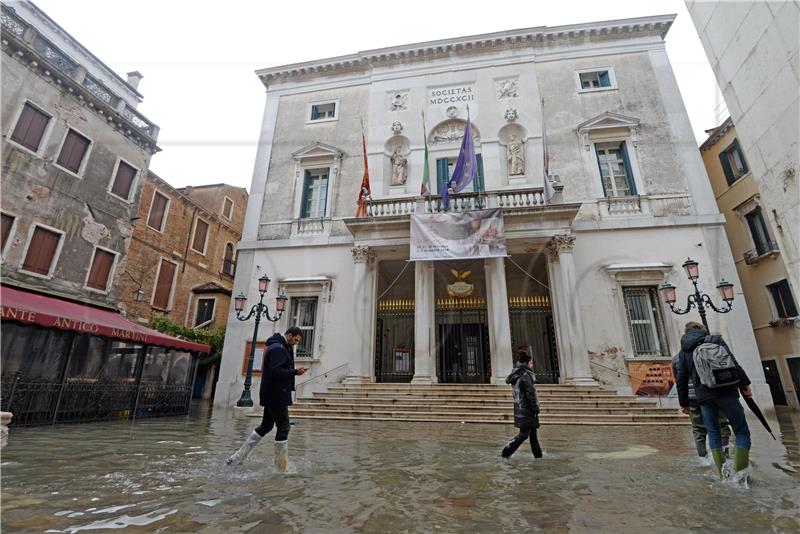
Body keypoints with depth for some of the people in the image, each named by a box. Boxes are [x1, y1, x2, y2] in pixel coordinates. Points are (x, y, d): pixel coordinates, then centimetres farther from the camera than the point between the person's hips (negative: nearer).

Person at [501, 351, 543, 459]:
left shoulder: (516, 375, 11)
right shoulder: (525, 376, -17)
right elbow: (530, 394, -18)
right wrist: (536, 409, -11)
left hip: (519, 408, 9)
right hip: (526, 409, -9)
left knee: (533, 432, 17)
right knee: (524, 433, -3)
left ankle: (538, 455, 26)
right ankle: (505, 453, -3)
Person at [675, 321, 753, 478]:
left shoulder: (683, 351, 13)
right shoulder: (715, 340, 6)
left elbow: (681, 380, 13)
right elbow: (733, 364, -7)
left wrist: (684, 402, 20)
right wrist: (744, 384, -1)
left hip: (704, 397, 2)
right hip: (725, 392, -2)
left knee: (713, 433, 13)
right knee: (742, 431, 7)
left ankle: (721, 472, 11)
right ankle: (741, 470, -3)